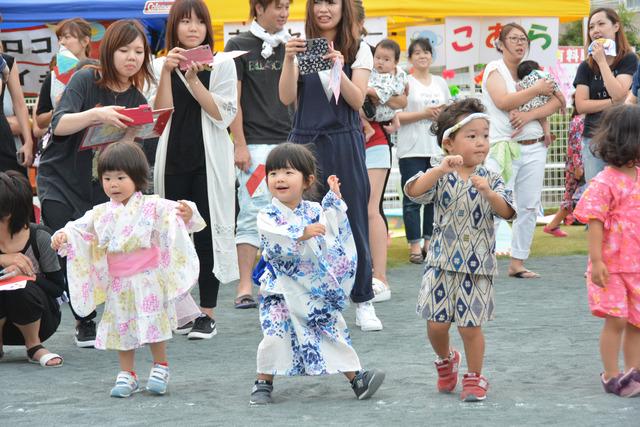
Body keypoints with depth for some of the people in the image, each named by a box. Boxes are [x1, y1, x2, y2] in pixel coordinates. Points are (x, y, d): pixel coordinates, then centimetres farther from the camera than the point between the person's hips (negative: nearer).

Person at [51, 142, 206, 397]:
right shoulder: (101, 213, 5)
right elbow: (79, 228, 5)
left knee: (153, 325, 1)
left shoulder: (152, 207, -8)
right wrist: (63, 236, -16)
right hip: (117, 284, 4)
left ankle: (160, 367, 19)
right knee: (121, 328, 10)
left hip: (148, 279, -4)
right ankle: (126, 374, 21)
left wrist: (187, 214, -41)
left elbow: (174, 213, -18)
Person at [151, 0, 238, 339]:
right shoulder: (161, 66, 7)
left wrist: (193, 79, -15)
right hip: (173, 160, 2)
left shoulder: (222, 65, 3)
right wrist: (168, 72, -14)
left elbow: (223, 115, -7)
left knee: (207, 234, -4)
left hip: (209, 161, -2)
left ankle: (207, 312, 0)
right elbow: (159, 115, -4)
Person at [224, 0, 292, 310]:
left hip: (289, 142, 4)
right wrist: (239, 144, -8)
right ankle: (244, 287, -7)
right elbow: (233, 99, -2)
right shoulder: (239, 46, 2)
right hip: (255, 142, -4)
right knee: (253, 213, -8)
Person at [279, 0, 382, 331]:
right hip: (305, 142, 1)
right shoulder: (301, 48, 7)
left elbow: (357, 101, -5)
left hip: (344, 144, -1)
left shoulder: (358, 50, 4)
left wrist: (338, 68, -21)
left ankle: (363, 302, 8)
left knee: (353, 221, 0)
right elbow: (286, 98, -3)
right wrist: (288, 60, -18)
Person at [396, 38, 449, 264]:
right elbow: (397, 116, -7)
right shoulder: (405, 82, 0)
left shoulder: (440, 83, 15)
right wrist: (424, 114, -15)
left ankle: (429, 241, 13)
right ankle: (414, 245, -3)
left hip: (437, 147, 4)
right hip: (412, 149, -4)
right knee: (413, 198, -5)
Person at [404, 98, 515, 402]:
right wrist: (442, 169, -33)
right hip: (442, 263, 0)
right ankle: (446, 360, 33)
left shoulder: (491, 179, 1)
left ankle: (474, 377, 20)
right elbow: (414, 191, -21)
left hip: (478, 266, 0)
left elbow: (507, 212, -11)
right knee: (436, 323, 2)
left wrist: (488, 192, -29)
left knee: (471, 326, 1)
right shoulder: (440, 177, -2)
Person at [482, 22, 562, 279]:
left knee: (529, 208, 4)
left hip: (533, 148, 6)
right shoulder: (495, 69, 0)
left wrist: (530, 115, -12)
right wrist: (537, 90, -9)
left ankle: (517, 264, 9)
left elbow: (557, 102, 4)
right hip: (503, 148, -6)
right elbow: (503, 102, -16)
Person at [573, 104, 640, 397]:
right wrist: (597, 260, -18)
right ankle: (611, 375, 2)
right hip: (612, 266, -6)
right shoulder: (605, 182, -14)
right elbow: (595, 223, -15)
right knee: (616, 319, -8)